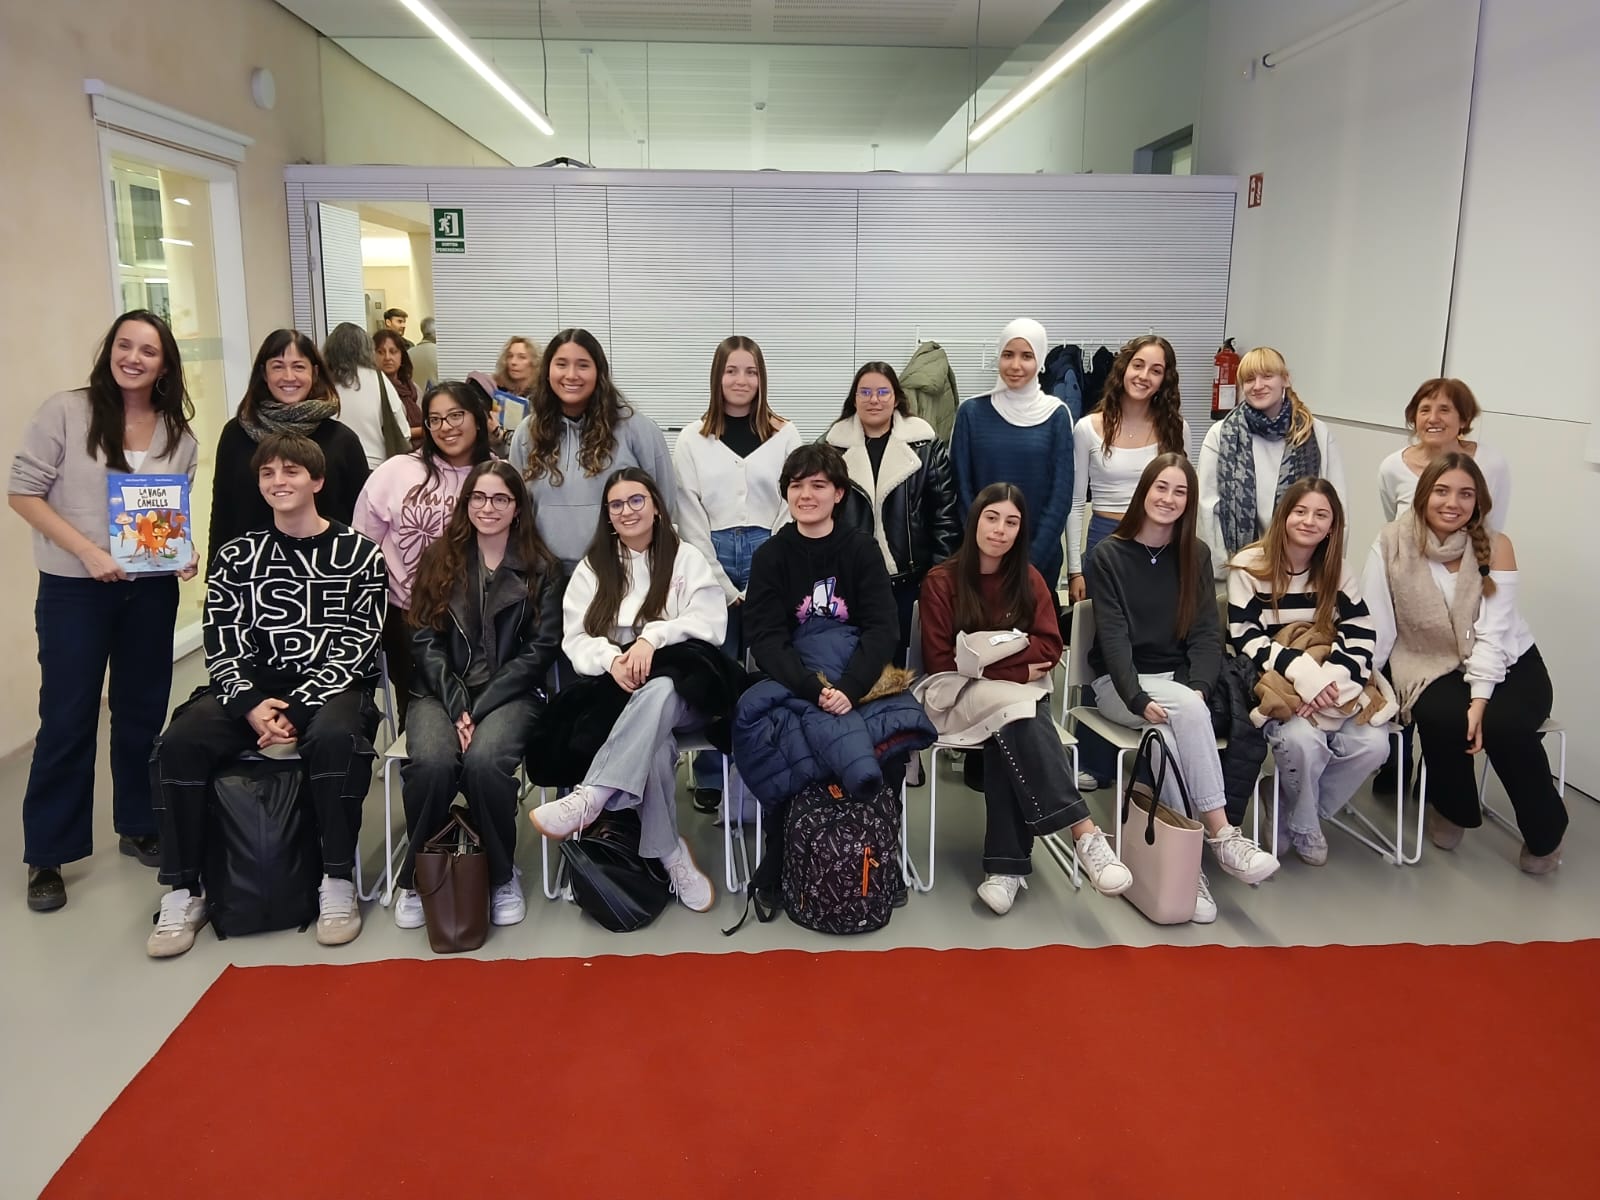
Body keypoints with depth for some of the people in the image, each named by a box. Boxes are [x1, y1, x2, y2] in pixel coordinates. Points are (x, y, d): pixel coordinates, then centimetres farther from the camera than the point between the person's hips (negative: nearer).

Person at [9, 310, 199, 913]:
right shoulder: (65, 411, -7)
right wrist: (88, 551, -18)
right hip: (74, 590, -4)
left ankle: (138, 828, 29)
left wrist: (184, 553, -6)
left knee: (142, 711, 13)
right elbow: (23, 492, -9)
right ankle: (46, 856, 15)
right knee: (68, 720, 2)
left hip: (151, 590, 4)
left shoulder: (178, 433, 5)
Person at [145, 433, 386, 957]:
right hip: (252, 688, 3)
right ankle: (183, 892, -9)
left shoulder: (358, 553, 3)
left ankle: (337, 883, -19)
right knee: (179, 744, -23)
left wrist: (297, 707, -16)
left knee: (335, 737, -36)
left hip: (331, 685, -3)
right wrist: (250, 706, -15)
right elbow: (223, 646, 4)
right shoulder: (236, 556, 12)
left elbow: (355, 645, -5)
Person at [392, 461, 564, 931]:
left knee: (485, 761, -33)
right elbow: (426, 641, 4)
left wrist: (479, 707, -12)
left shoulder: (540, 569, 6)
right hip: (440, 692, 1)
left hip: (510, 694, -1)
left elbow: (541, 647, -2)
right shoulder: (440, 560, 11)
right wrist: (456, 706, -11)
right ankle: (417, 875, -6)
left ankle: (502, 875, -8)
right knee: (432, 763, -30)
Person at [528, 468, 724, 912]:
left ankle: (590, 798, -47)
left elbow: (712, 623, -4)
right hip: (615, 691, 1)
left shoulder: (686, 558, 11)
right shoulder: (592, 567, 17)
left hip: (679, 691, -1)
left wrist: (654, 636, -20)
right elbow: (574, 639, 6)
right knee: (655, 741, -35)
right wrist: (611, 659, -16)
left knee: (657, 692, -40)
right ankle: (670, 855, -28)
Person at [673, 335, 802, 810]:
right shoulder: (692, 439, 7)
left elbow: (791, 508, 2)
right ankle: (711, 778, 15)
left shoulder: (785, 435, 6)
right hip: (710, 562, 1)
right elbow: (690, 517, 2)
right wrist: (724, 586, -6)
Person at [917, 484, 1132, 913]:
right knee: (1017, 715, -35)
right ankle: (1084, 832, -42)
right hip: (960, 694, -2)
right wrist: (1016, 666, -15)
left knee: (1009, 736, -34)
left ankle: (1005, 865, -37)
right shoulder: (941, 581, -1)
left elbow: (1049, 648, 0)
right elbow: (941, 662, -7)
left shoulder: (1028, 579, 8)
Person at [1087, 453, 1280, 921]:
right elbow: (1113, 636, -11)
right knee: (1187, 711, -34)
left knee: (1170, 734, -33)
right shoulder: (1108, 555, -2)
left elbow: (1207, 633, 1)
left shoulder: (1196, 555, 9)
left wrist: (1198, 687, -18)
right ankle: (1219, 835, -31)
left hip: (1179, 680, 2)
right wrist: (1140, 699, -25)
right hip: (1120, 684, -2)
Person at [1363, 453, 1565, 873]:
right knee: (1440, 717, -31)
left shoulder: (1495, 547, -5)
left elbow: (1493, 631, -13)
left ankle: (1545, 834, 1)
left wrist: (1480, 698, -23)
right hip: (1435, 669, 0)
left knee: (1504, 724, -29)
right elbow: (1375, 624, -10)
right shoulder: (1393, 545, -6)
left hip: (1507, 664, 0)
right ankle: (1450, 810, 3)